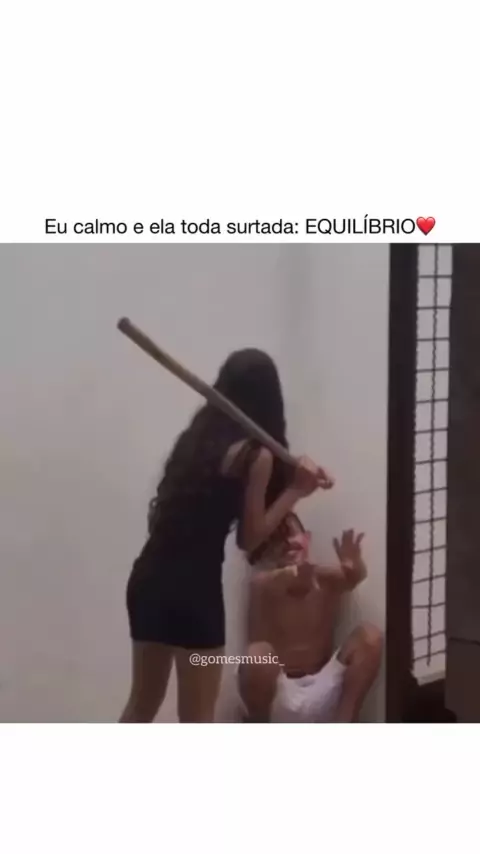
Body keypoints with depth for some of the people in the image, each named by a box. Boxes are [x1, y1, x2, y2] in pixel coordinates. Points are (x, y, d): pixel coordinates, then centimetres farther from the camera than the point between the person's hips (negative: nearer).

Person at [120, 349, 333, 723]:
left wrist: (293, 477, 17)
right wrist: (295, 490, 2)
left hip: (150, 576, 7)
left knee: (142, 703, 19)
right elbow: (250, 537, -2)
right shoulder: (256, 455, -8)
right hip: (192, 586, -7)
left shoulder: (201, 433, 13)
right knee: (197, 716, 4)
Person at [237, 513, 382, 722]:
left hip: (321, 690, 2)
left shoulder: (326, 579, -5)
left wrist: (353, 565, -53)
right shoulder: (262, 583, -11)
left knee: (369, 637, -18)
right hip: (278, 692, -2)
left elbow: (356, 575, -27)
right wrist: (291, 574, -59)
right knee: (257, 654, -35)